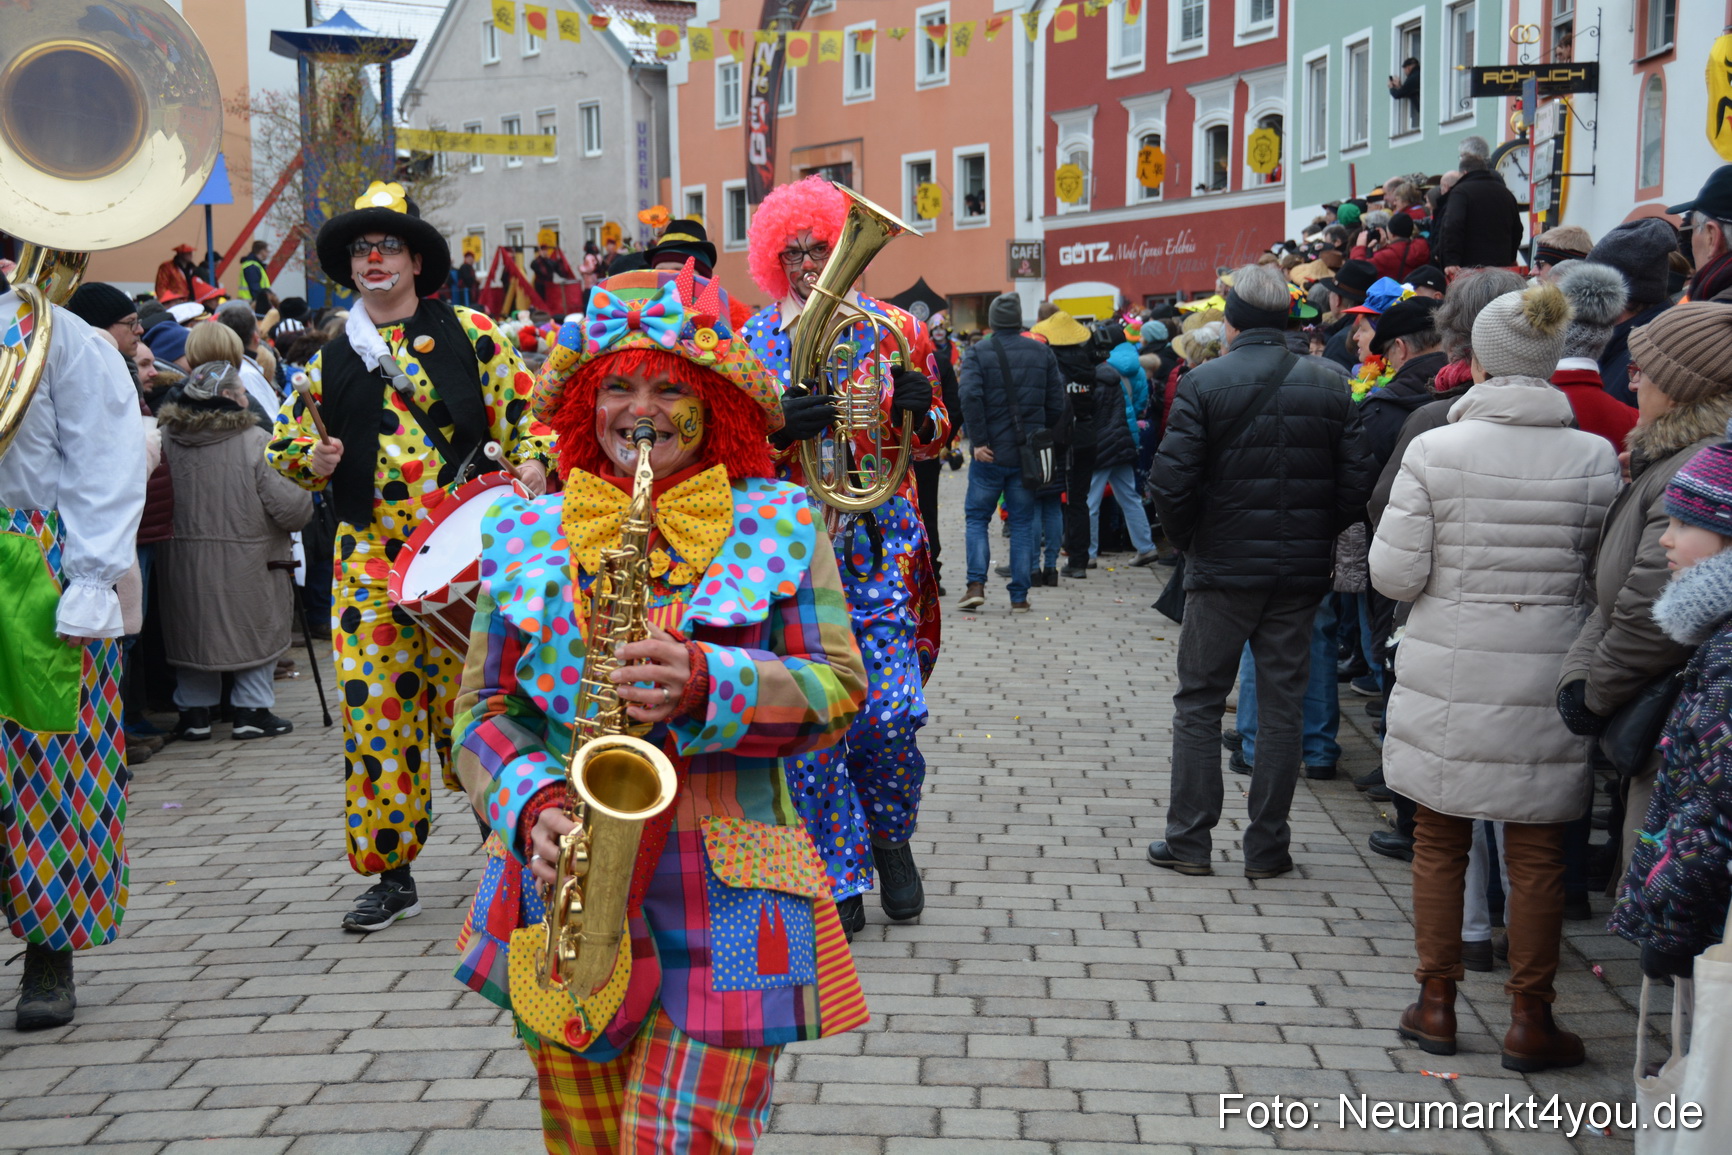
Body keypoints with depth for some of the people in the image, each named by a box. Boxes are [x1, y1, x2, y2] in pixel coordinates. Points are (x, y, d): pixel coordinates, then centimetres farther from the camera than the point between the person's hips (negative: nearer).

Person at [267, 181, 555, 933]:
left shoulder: (470, 335, 5)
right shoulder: (332, 359, 13)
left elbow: (527, 411, 4)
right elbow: (284, 438, 20)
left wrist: (532, 463, -15)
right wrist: (312, 459, -1)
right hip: (371, 556, 3)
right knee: (374, 709, 1)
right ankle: (391, 871, 14)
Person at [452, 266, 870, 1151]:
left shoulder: (779, 524, 1)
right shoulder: (525, 537, 7)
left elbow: (839, 689, -3)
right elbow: (482, 710, 7)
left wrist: (709, 684, -21)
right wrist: (533, 802, -13)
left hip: (726, 899, -3)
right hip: (562, 887, 3)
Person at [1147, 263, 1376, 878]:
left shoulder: (1204, 383, -9)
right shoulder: (1329, 387, 0)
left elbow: (1171, 482, -13)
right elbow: (1357, 484, -1)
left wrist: (1190, 541, 3)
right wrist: (1315, 537, 13)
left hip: (1223, 571, -2)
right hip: (1301, 573, 3)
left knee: (1199, 703, 9)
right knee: (1281, 707, 10)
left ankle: (1189, 841, 12)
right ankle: (1268, 847, 15)